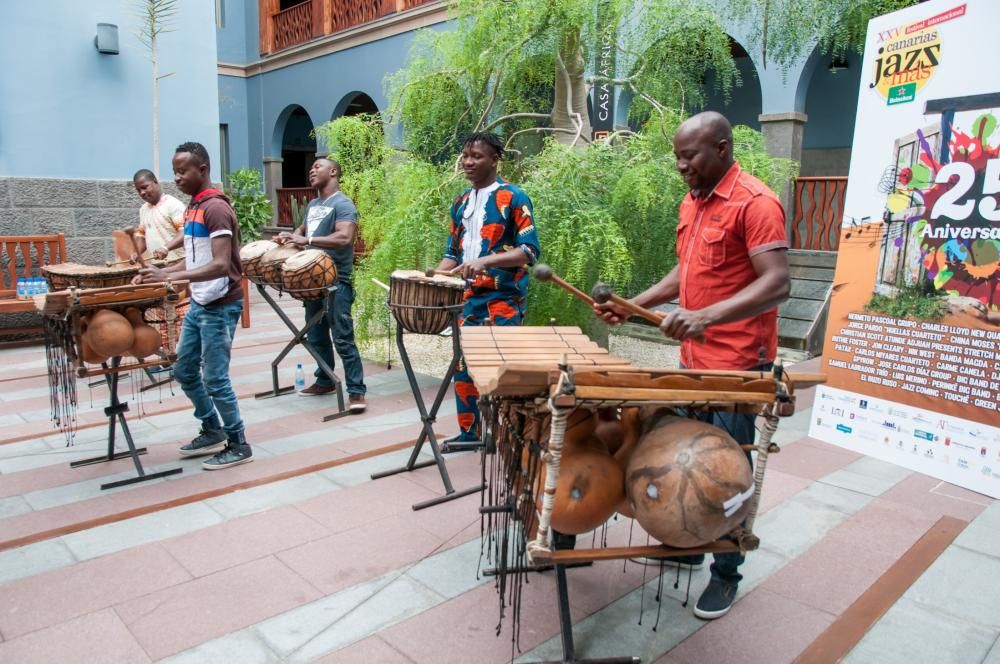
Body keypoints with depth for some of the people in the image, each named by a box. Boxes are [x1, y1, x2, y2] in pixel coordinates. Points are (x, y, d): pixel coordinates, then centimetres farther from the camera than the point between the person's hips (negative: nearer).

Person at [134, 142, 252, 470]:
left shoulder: (216, 208, -17)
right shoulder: (193, 207, 12)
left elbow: (221, 265, -26)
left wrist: (173, 276, -33)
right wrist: (160, 271, 5)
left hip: (220, 307, -10)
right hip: (199, 304, 10)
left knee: (215, 379, -3)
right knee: (184, 371, 16)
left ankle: (238, 445, 12)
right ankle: (212, 431, 31)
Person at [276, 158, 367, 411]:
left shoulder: (343, 204, -11)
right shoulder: (312, 204, 17)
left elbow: (344, 238, -26)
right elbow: (303, 229, 31)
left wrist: (306, 240, -26)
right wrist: (290, 237, 8)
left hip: (336, 282, -9)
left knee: (342, 338, -9)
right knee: (316, 335, 16)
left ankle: (356, 391, -4)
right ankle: (324, 381, 30)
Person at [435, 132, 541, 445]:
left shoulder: (513, 198, -7)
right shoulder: (461, 203, 14)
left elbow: (530, 250, -15)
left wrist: (485, 261, -26)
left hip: (504, 298, -7)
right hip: (469, 296, 7)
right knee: (463, 365, 10)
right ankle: (469, 432, 23)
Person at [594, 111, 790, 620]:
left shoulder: (756, 202, -15)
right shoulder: (691, 203, 11)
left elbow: (777, 284, -24)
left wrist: (707, 316, -35)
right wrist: (633, 305, 9)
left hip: (738, 366, -8)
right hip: (694, 359, 8)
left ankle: (726, 572, 21)